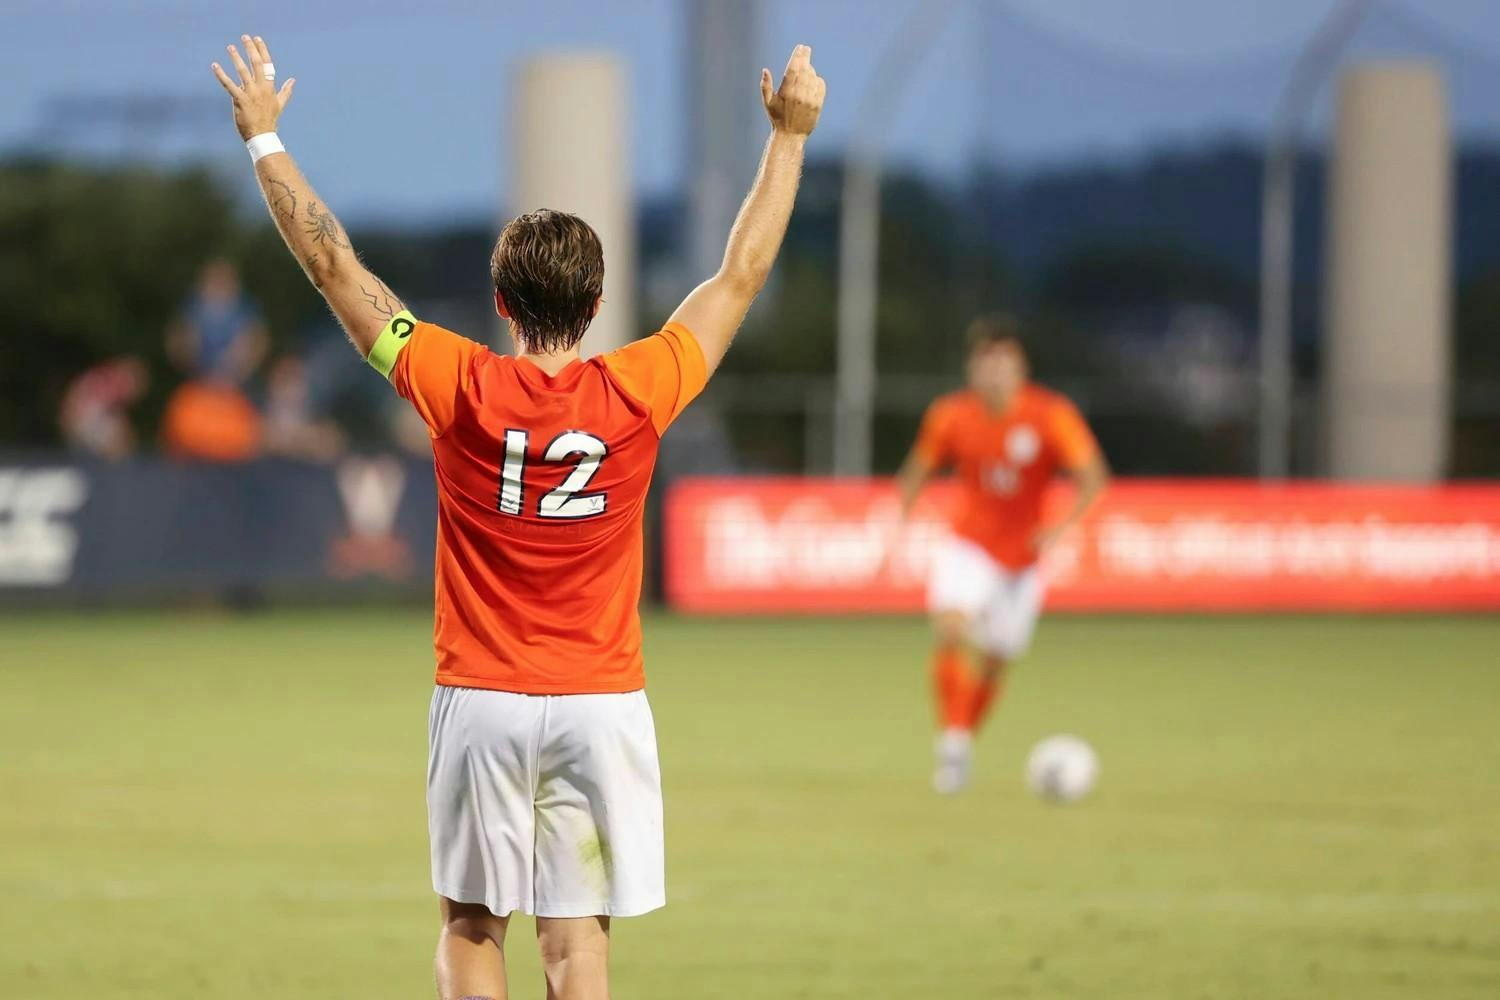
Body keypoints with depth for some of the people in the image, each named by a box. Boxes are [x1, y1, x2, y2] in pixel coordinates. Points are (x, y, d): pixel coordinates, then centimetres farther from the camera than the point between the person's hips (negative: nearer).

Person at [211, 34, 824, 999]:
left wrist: (264, 136, 10)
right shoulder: (637, 393, -7)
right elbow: (741, 275, 5)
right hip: (602, 702, 0)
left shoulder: (460, 389, -8)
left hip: (483, 701, 0)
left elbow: (335, 265, 0)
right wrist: (790, 136, 14)